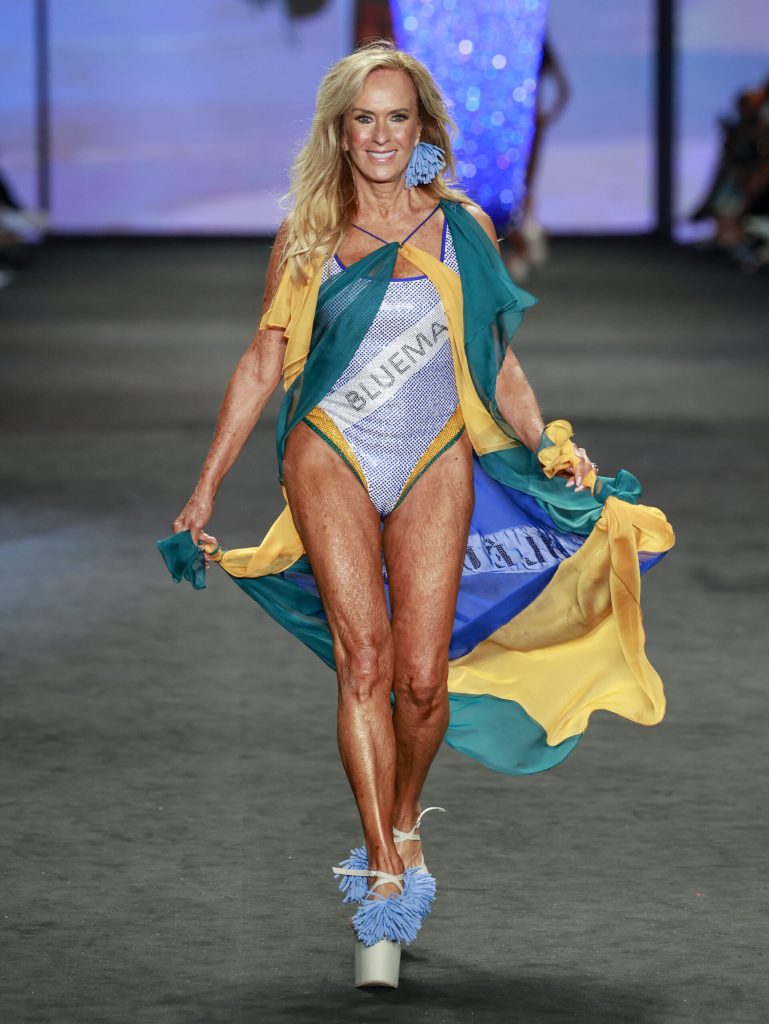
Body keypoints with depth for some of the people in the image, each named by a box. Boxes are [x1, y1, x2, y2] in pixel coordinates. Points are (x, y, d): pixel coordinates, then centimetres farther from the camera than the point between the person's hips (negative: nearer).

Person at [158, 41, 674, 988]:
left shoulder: (463, 227, 9)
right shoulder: (306, 236, 7)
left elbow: (498, 360, 13)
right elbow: (263, 363, 8)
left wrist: (548, 447, -3)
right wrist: (205, 489, 5)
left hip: (438, 463, 1)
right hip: (331, 456, -1)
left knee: (423, 675, -7)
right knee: (363, 656, -14)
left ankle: (403, 824, 22)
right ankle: (386, 877, -15)